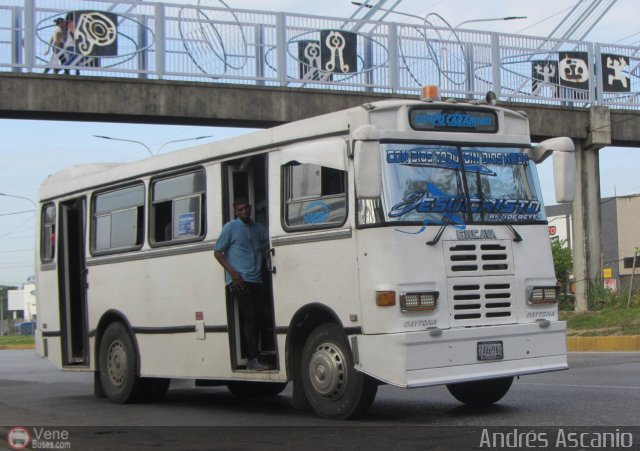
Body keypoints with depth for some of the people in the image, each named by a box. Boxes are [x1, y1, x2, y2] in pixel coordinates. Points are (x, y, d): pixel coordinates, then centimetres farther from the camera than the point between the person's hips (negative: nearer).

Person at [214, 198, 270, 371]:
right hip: (239, 280, -6)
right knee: (250, 316, -11)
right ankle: (252, 360, -10)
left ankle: (253, 355, 15)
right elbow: (217, 252, -1)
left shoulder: (259, 228, 15)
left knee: (261, 315, 5)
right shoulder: (230, 227, -1)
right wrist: (232, 272, -12)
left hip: (256, 279, 6)